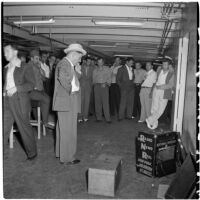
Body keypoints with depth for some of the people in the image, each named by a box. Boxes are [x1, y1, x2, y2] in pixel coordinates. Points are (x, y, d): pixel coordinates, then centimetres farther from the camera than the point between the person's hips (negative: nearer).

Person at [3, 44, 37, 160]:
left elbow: (31, 85, -10)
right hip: (6, 101, 6)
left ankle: (32, 152, 20)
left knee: (25, 128, 3)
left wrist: (16, 88, -20)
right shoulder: (6, 68, 15)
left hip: (20, 102, -5)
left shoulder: (25, 67, -4)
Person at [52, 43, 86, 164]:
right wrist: (70, 91, -19)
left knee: (63, 129, 18)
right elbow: (62, 78, -32)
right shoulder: (64, 64, -14)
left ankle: (61, 152, 32)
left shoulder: (69, 65, 17)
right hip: (67, 101, -10)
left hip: (68, 102, 10)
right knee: (68, 130, -4)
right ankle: (67, 158, 6)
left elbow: (73, 81, 21)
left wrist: (78, 72, 7)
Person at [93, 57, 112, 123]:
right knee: (97, 102, -1)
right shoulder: (95, 70, 17)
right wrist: (95, 84, -2)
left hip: (104, 86, -2)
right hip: (97, 86, 3)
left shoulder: (107, 69, 11)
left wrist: (105, 83, -11)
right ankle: (99, 117, 6)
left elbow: (109, 78, 5)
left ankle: (108, 118, -10)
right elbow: (93, 79, 16)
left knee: (105, 102, -11)